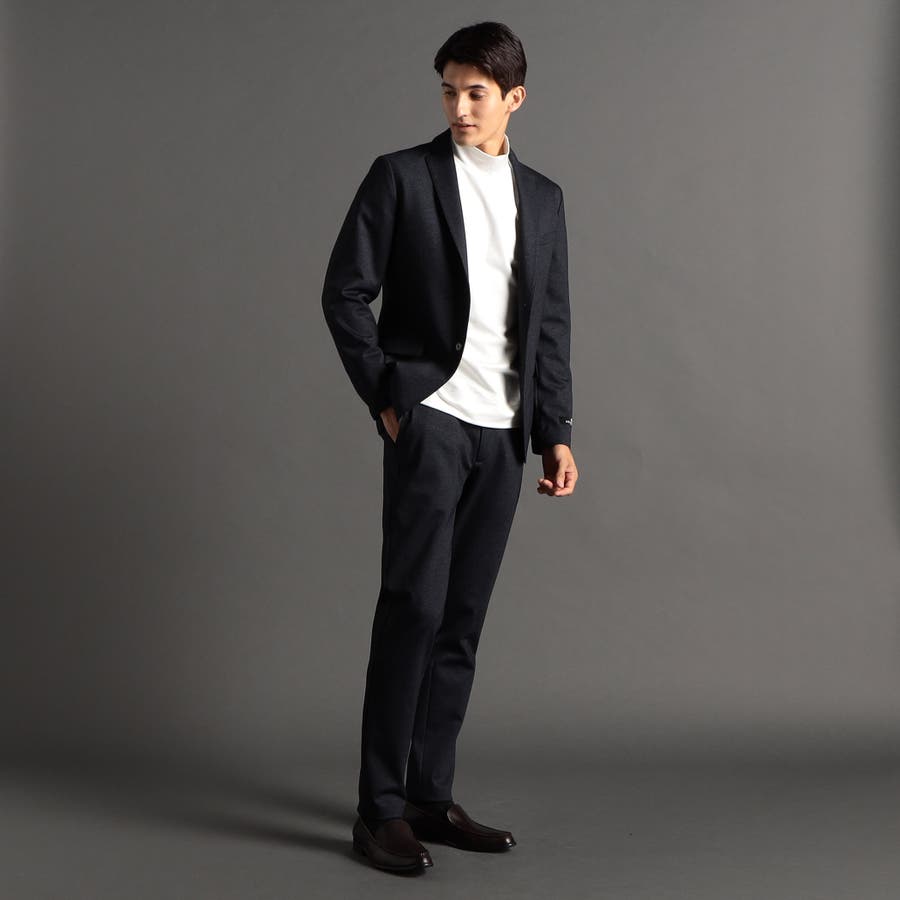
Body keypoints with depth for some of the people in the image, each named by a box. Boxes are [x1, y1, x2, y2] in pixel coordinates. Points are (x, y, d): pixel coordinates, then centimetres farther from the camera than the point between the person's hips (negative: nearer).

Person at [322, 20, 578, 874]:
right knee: (413, 607, -9)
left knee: (461, 622, 6)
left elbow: (551, 325, 14)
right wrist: (384, 397, -6)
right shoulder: (401, 175, 2)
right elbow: (344, 292, -1)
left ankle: (431, 796, 15)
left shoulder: (542, 198, 14)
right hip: (429, 417, -4)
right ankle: (381, 807, -2)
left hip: (502, 432, 4)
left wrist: (556, 433, 7)